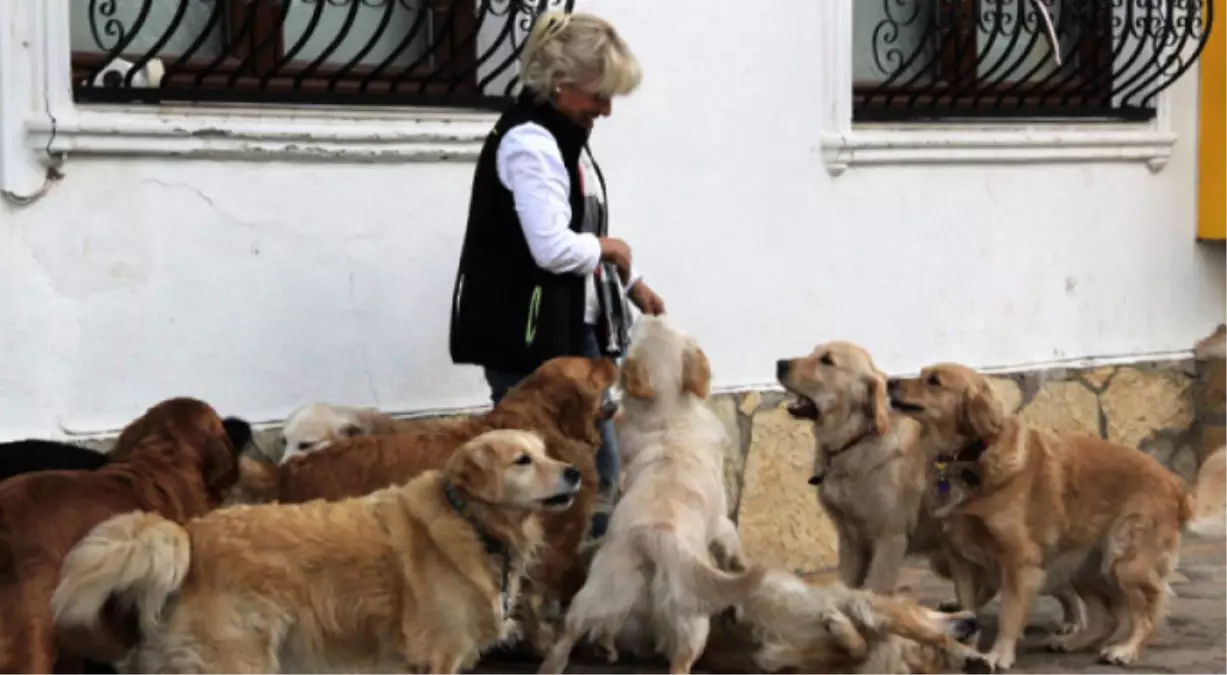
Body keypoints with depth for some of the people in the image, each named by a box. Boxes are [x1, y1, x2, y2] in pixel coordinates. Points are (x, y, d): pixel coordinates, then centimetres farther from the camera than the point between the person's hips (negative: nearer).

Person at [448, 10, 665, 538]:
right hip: (529, 336, -10)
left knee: (598, 465, 12)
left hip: (571, 328, 10)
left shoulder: (564, 138, 15)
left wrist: (631, 283, 18)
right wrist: (607, 247, -8)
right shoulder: (529, 142, -17)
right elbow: (553, 248, -25)